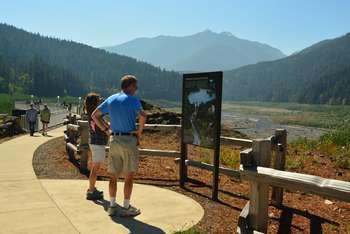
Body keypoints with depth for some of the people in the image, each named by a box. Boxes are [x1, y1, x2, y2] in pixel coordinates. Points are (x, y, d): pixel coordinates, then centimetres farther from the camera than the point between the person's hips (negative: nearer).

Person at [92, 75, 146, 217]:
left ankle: (112, 206, 19)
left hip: (114, 140, 6)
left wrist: (106, 130, 13)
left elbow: (95, 115, 14)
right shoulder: (132, 99, -8)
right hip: (129, 140, -6)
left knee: (113, 175, 12)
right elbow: (142, 116, -24)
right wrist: (139, 133, -11)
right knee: (129, 176, 4)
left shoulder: (111, 99, 11)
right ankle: (126, 208, 11)